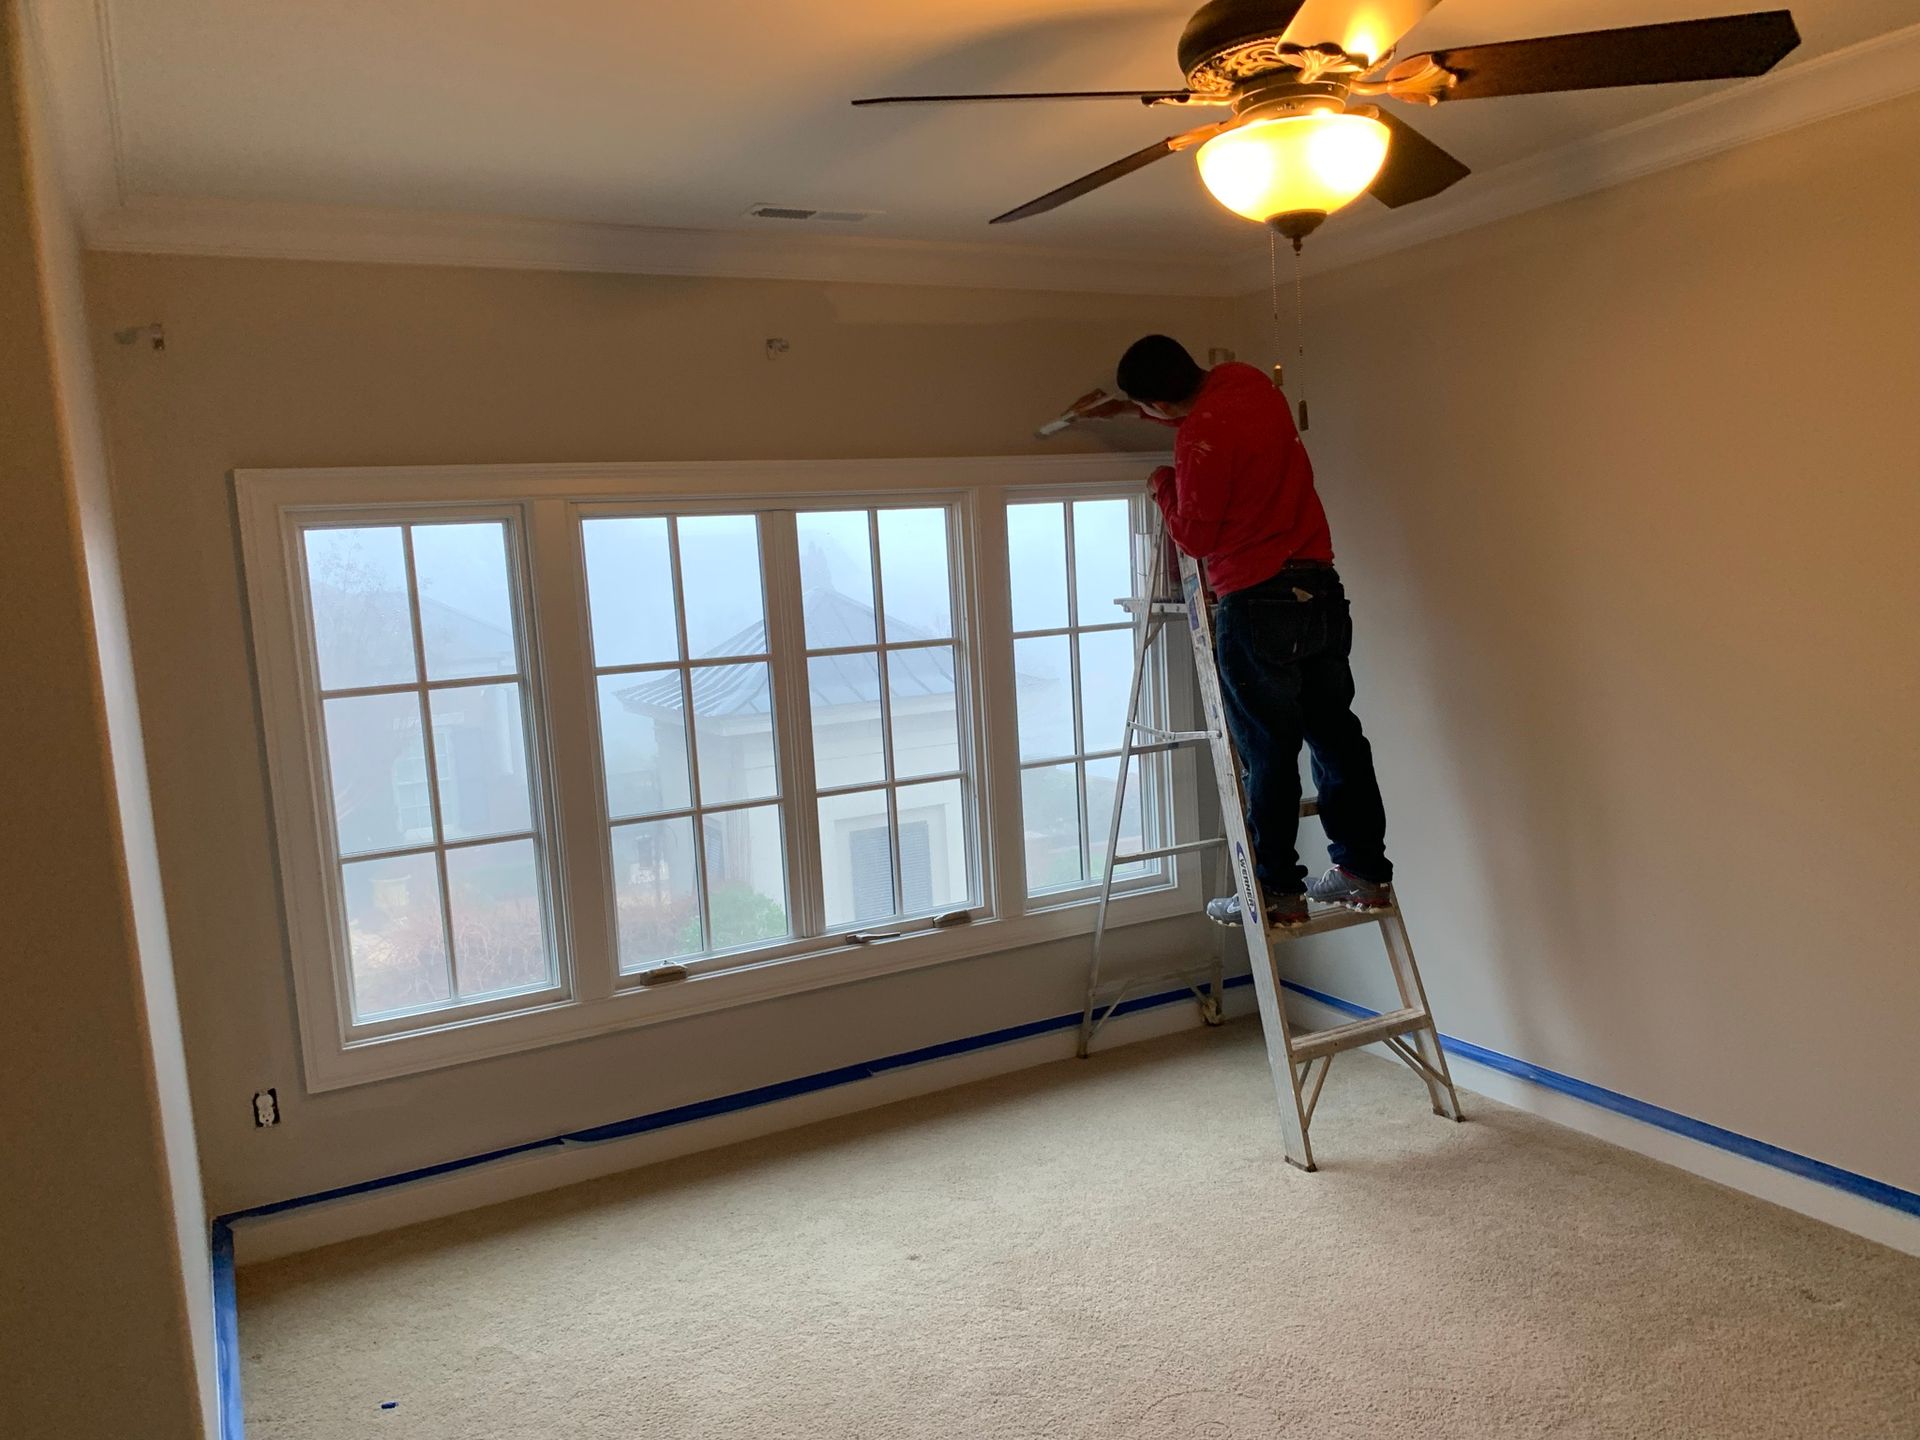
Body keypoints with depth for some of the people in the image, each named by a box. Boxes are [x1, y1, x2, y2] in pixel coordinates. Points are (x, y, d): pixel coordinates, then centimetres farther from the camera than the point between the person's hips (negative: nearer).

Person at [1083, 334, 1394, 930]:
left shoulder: (1200, 440, -18)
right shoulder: (1246, 379, 7)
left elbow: (1195, 537, -9)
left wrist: (1164, 487, 7)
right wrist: (1125, 406, 35)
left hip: (1258, 603, -8)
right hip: (1322, 588, 8)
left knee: (1268, 752, 1)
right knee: (1336, 734, 12)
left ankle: (1277, 891, 8)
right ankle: (1365, 870, 19)